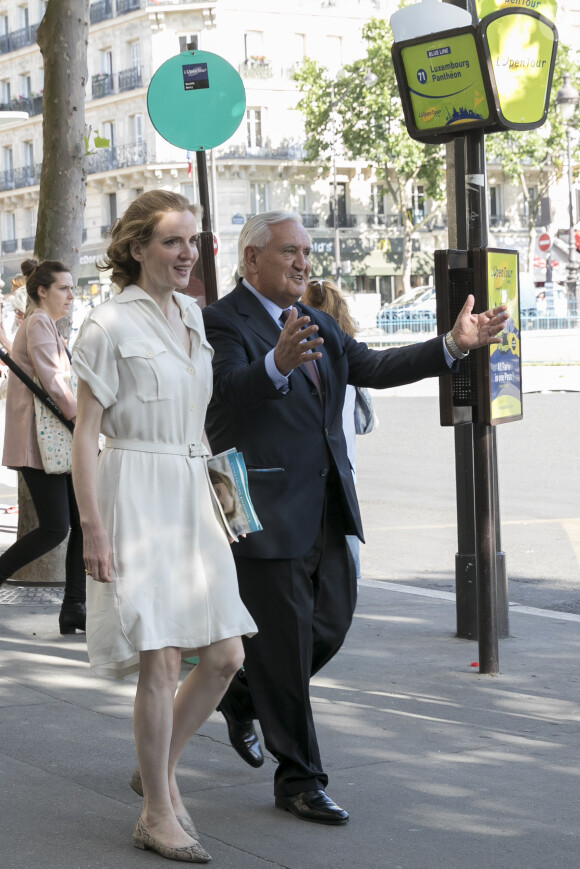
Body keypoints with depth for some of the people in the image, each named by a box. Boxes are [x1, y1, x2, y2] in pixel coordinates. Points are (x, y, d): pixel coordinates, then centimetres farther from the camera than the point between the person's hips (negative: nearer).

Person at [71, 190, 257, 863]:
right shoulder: (110, 325, -7)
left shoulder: (194, 316, 13)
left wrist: (221, 501, 19)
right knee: (161, 659, -8)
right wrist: (93, 528, -15)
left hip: (193, 495, 7)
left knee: (224, 655, 4)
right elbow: (85, 434, -9)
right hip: (136, 496, -7)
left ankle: (158, 768, 25)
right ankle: (157, 814, 6)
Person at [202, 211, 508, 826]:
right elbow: (229, 392, -29)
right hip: (268, 515, -8)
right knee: (285, 645, 1)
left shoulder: (315, 323, 16)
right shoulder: (222, 323, -11)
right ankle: (298, 781, 13)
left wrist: (454, 344, 7)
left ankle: (242, 696, 40)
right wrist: (278, 364, -49)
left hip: (327, 509, 8)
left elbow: (373, 368, 15)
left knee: (331, 624, 16)